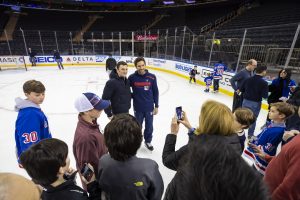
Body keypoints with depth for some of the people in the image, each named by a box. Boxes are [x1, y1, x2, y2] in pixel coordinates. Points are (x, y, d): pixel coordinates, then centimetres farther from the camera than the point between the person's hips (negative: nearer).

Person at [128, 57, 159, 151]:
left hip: (149, 107, 1)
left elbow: (155, 92, -1)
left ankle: (148, 141, 40)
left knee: (149, 126, 15)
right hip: (138, 107, -1)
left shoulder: (152, 77, -8)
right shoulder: (132, 77, -10)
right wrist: (132, 95, -7)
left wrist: (156, 106, 1)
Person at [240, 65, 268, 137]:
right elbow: (265, 96, -16)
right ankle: (250, 134, 23)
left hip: (246, 101, 4)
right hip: (256, 103, -4)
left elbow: (241, 89, 3)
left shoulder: (248, 79, -3)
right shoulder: (264, 82, -16)